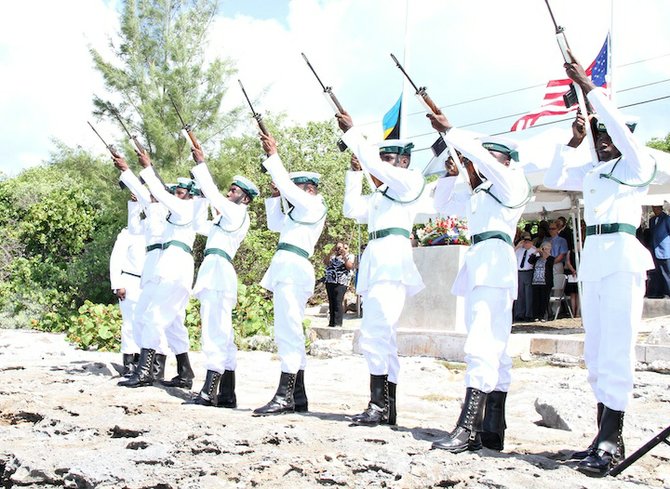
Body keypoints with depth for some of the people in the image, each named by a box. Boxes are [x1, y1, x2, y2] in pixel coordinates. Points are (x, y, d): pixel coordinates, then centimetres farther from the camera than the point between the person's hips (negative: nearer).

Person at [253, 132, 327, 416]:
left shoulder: (314, 205, -2)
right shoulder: (299, 211, 26)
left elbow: (287, 185, -11)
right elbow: (275, 225, 35)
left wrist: (273, 155, -4)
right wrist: (275, 197, 23)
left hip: (293, 268, -11)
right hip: (286, 269, 11)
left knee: (287, 329, -16)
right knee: (290, 331, 9)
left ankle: (285, 396, -20)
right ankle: (298, 396, 12)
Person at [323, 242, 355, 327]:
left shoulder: (350, 256, 9)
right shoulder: (332, 256, 19)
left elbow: (350, 266, -8)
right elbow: (325, 262, 3)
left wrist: (344, 256, -15)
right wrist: (331, 253, -8)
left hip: (341, 283, -5)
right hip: (330, 282, 5)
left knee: (337, 303, -13)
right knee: (331, 303, 5)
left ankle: (337, 323, -12)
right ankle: (331, 323, 10)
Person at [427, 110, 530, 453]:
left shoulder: (513, 181, 2)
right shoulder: (478, 193, 27)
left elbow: (478, 155, -11)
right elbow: (443, 204, 30)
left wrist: (449, 131, -6)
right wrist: (452, 175, 15)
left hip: (495, 263, -9)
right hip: (477, 265, 10)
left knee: (482, 345, -19)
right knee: (493, 349, 7)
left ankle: (468, 428, -27)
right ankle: (492, 430, 8)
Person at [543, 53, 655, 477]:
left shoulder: (639, 165, 2)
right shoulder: (590, 171, 19)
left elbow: (619, 126, -11)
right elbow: (553, 179, 17)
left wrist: (589, 87, -11)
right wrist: (573, 142, 9)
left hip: (622, 255, -7)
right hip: (592, 257, 7)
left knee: (616, 348, -13)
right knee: (596, 350, 6)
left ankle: (611, 441, -14)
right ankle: (605, 436, 10)